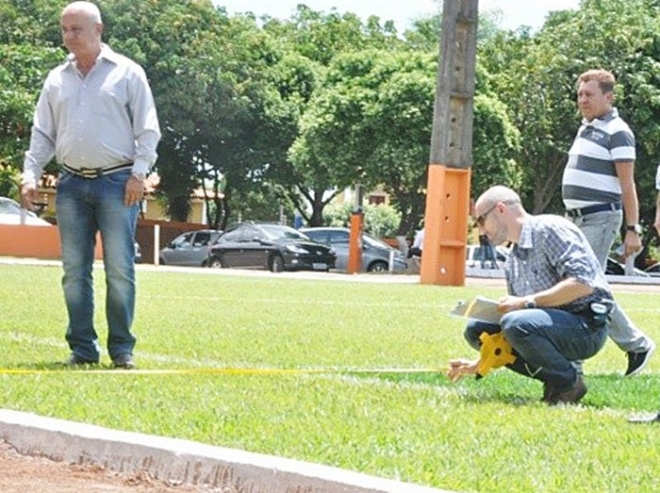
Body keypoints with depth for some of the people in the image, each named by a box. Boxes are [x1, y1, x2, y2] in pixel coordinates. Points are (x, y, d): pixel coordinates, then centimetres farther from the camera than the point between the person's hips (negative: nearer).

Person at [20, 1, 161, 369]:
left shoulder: (127, 73, 4)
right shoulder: (57, 80, 15)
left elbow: (148, 129, 2)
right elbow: (43, 133, 16)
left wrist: (139, 172, -9)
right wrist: (31, 174, 4)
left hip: (117, 182, -4)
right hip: (72, 184, 4)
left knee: (120, 269, -6)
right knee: (75, 270, 2)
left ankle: (122, 349, 1)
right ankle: (82, 348, 8)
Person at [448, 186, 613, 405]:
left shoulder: (550, 229, -11)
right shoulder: (512, 263, 16)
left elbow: (582, 283, -22)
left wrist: (527, 302, -21)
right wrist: (479, 365, 14)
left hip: (587, 325, -9)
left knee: (515, 324, -32)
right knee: (476, 329, 2)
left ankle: (568, 382, -9)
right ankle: (554, 380, 0)